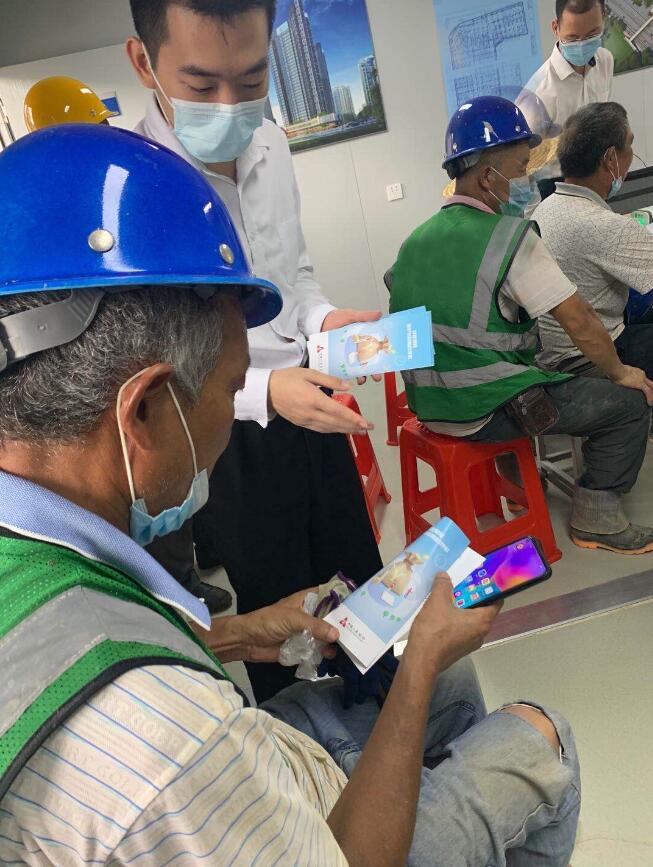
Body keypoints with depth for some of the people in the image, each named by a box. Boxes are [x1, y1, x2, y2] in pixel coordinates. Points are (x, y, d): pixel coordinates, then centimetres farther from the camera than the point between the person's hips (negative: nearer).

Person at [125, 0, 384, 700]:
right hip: (230, 443, -6)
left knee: (360, 578, 25)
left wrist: (324, 319, -5)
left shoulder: (271, 148, 0)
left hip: (309, 408, 7)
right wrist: (263, 391, -29)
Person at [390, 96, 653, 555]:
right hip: (487, 411, -8)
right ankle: (597, 518, 14)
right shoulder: (509, 235, -14)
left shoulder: (416, 239, 7)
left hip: (430, 407, 8)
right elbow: (579, 321, -14)